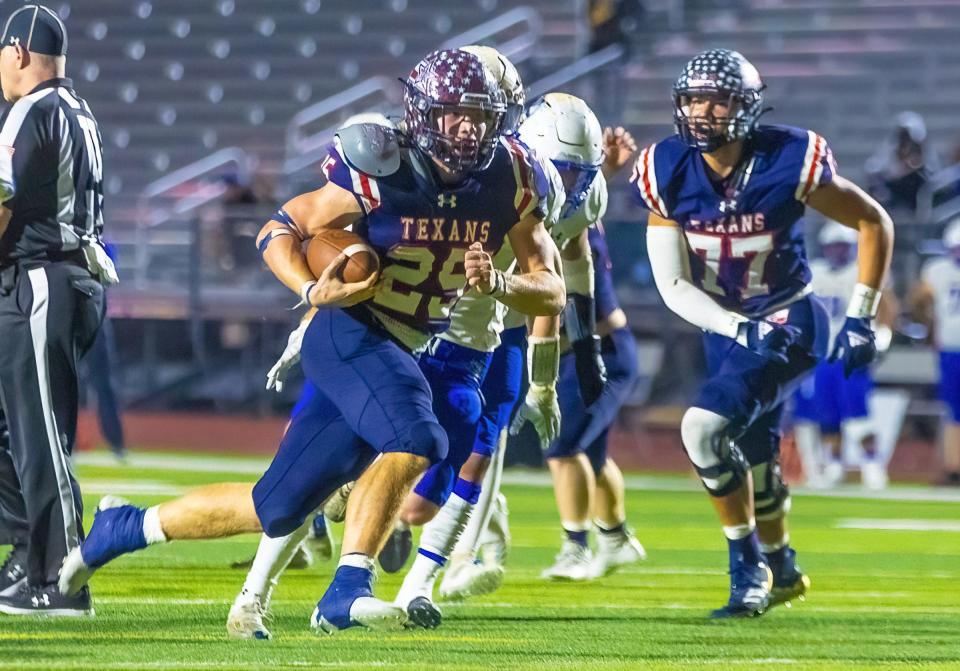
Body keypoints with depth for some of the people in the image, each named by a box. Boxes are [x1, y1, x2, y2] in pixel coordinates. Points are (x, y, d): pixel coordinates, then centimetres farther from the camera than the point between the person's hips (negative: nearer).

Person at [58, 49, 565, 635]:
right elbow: (281, 230, -4)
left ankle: (122, 530, 25)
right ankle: (348, 587, -22)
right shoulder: (382, 174, -15)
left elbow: (552, 294, 1)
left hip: (401, 359, 5)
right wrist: (313, 290, -23)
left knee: (276, 509, 7)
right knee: (416, 441, -32)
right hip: (350, 333, -5)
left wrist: (496, 282, -20)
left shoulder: (509, 179, -3)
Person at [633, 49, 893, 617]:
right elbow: (673, 285, -13)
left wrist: (862, 320, -10)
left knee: (705, 429, -24)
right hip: (726, 327, 5)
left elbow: (874, 223, -9)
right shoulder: (669, 172, -14)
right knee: (752, 457, 19)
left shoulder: (788, 162, -22)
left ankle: (750, 567, -7)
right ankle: (782, 569, 46)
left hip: (789, 321, -5)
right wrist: (743, 331, -27)